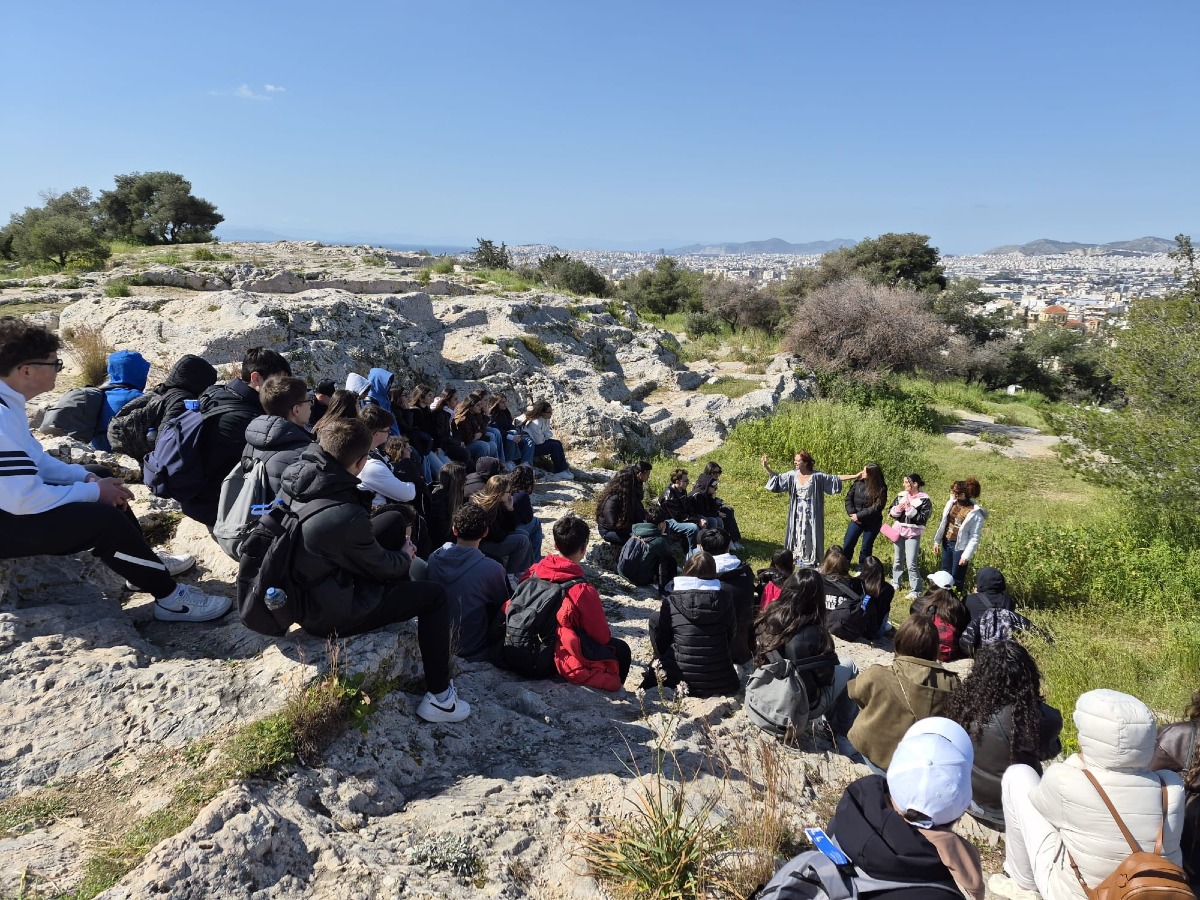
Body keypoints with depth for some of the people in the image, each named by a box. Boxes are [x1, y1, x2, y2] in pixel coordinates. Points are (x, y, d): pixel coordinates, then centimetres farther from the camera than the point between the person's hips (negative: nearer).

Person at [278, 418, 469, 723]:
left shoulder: (297, 482, -9)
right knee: (435, 596, 0)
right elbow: (381, 566, -15)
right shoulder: (345, 518, -33)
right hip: (328, 613, -9)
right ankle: (439, 698, 8)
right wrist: (406, 556, 5)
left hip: (301, 592, 9)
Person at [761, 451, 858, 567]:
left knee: (809, 534, 3)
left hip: (810, 511, -3)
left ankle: (810, 559, 12)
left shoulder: (817, 476, -11)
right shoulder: (792, 475, -2)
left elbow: (835, 478, -9)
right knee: (797, 532, 8)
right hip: (797, 511, 3)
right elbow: (777, 478, 5)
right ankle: (798, 558, 18)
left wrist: (855, 476, -13)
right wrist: (766, 467, -5)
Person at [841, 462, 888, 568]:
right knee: (847, 545, 4)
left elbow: (876, 507, -18)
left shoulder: (880, 488, -14)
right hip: (856, 520, 3)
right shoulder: (858, 482, -3)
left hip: (872, 523, -3)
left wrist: (859, 516, -18)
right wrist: (852, 513, -11)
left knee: (866, 548, 7)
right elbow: (848, 497, 2)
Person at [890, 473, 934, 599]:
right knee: (897, 560, 18)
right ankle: (895, 583, 35)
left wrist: (909, 508, -21)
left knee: (911, 563, -9)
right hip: (899, 531, 5)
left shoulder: (924, 500, -10)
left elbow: (923, 519, -16)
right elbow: (891, 512, 5)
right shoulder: (902, 495, 3)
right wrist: (898, 508, -14)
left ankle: (915, 591, -1)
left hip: (913, 534, -5)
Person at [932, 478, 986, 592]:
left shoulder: (975, 513, -20)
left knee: (956, 578, 4)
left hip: (960, 547, -6)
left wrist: (966, 556, -17)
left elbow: (974, 537, -16)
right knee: (945, 573, 18)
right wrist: (937, 540, 14)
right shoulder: (951, 503, -1)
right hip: (946, 543, 6)